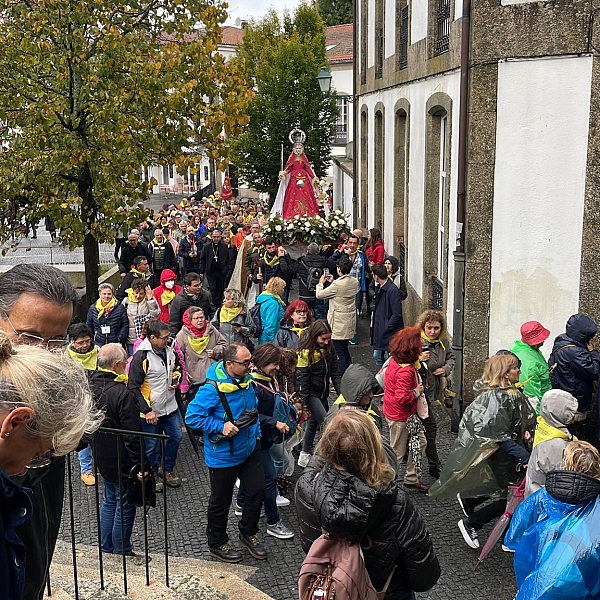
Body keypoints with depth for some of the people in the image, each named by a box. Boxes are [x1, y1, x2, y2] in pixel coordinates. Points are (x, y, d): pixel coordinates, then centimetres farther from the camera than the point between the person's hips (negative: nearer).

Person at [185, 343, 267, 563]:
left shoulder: (247, 381, -2)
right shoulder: (212, 389, -26)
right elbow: (192, 416, -24)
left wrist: (256, 433, 12)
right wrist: (220, 427, -28)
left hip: (249, 449, 7)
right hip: (223, 456, -6)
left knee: (257, 491, 12)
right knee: (221, 501, 11)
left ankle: (248, 533, 36)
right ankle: (217, 543, 31)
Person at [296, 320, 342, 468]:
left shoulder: (329, 351, 0)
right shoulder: (305, 353, -18)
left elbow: (335, 373, 3)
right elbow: (301, 379, -17)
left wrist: (342, 392, -6)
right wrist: (303, 401, -18)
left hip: (323, 393, 7)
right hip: (311, 393, -7)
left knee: (314, 422, 18)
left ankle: (305, 454, 34)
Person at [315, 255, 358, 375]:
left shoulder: (337, 285, -22)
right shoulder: (355, 282, 1)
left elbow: (319, 295, -12)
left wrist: (321, 283, 6)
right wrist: (333, 282, 17)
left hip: (338, 324, -8)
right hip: (350, 323, 8)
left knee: (339, 354, -2)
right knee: (344, 350, 21)